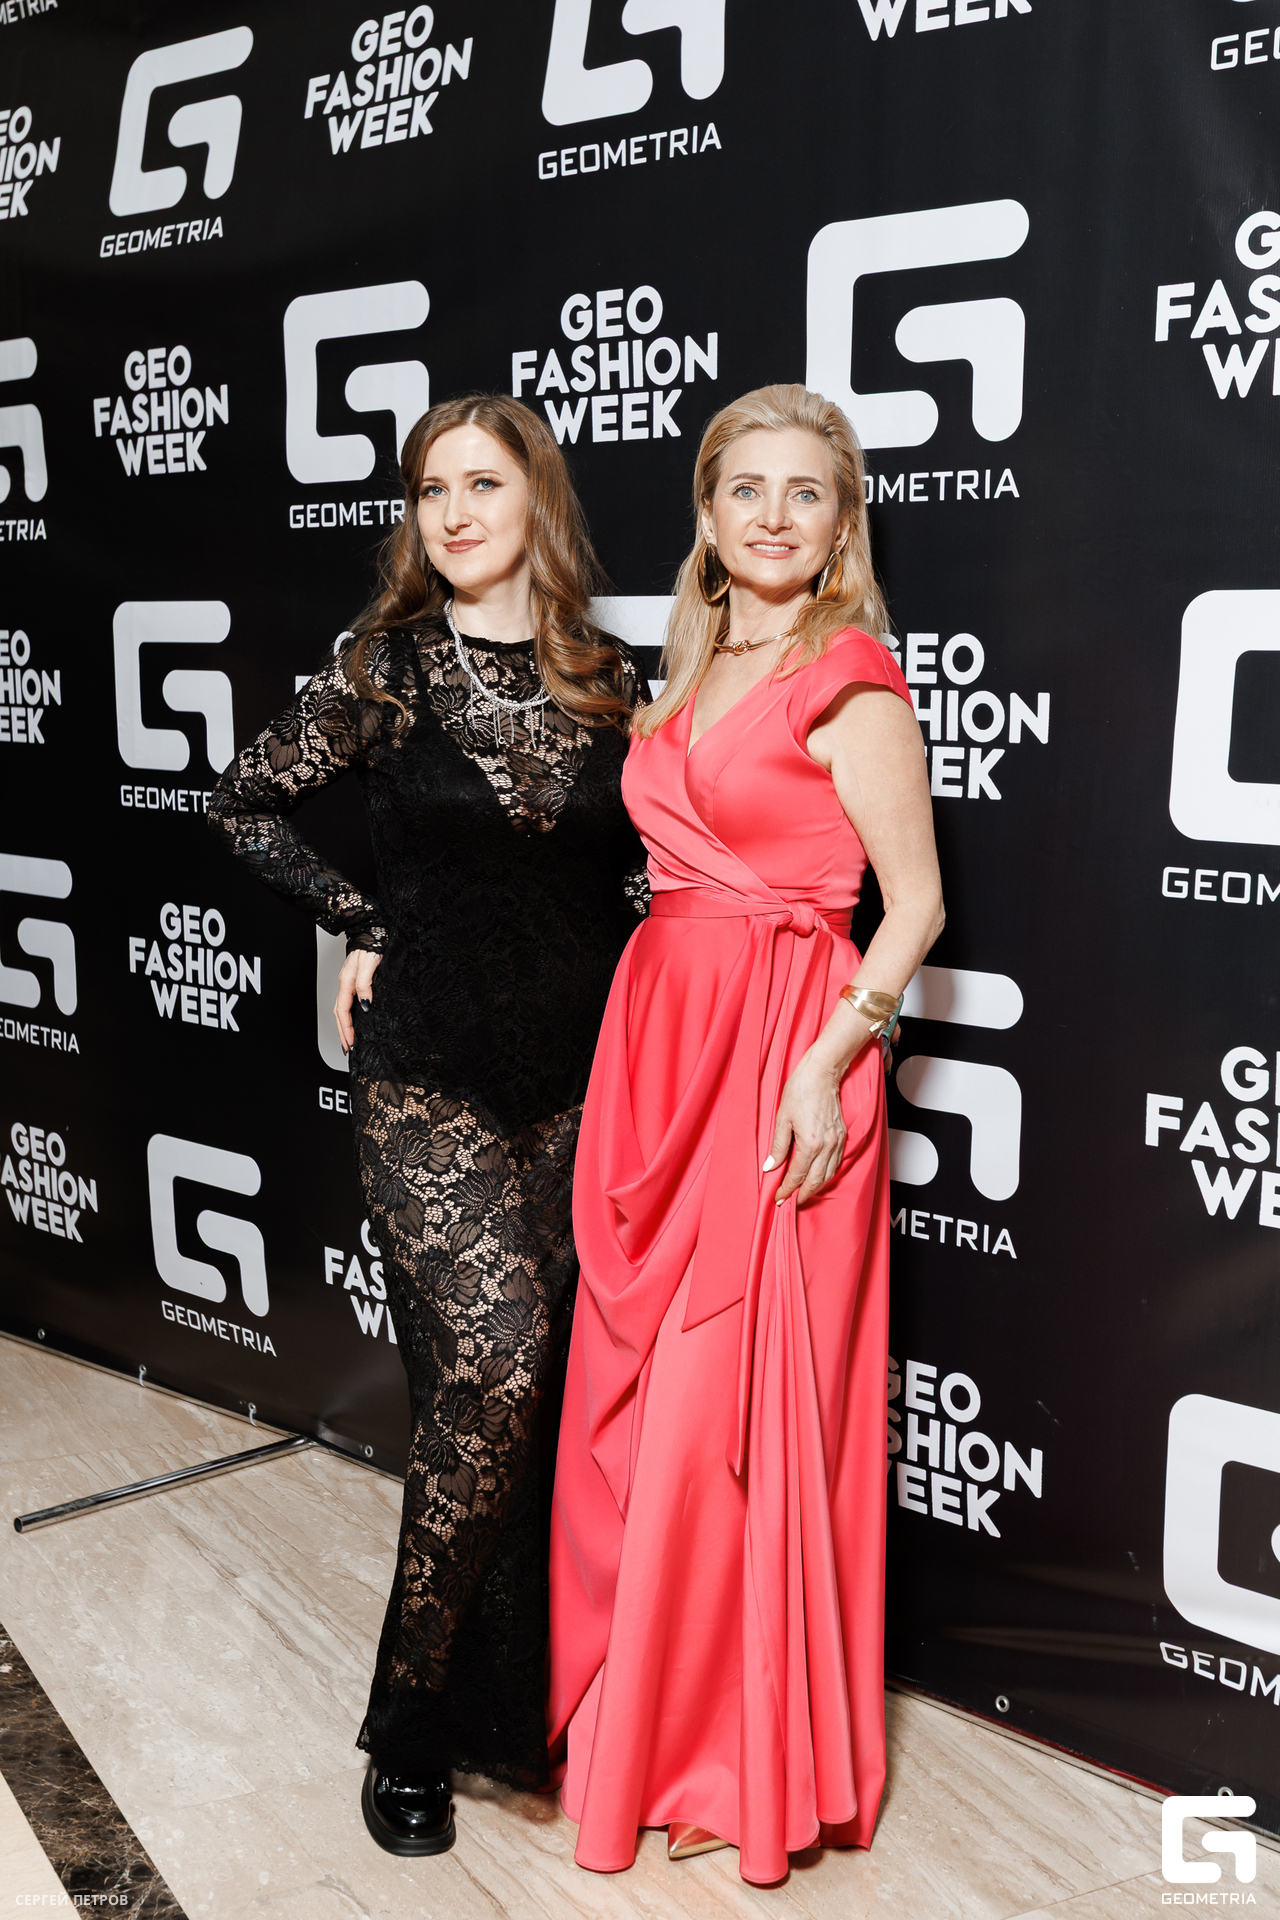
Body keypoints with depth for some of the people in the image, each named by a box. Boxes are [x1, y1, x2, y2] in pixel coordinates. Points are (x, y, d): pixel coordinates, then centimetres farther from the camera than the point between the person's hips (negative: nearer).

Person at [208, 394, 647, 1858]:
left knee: (530, 1385, 9)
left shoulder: (604, 677, 6)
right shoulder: (384, 662, -2)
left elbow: (645, 861, 17)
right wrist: (364, 926, 1)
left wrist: (620, 977, 3)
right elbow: (246, 802, 5)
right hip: (430, 1075, -3)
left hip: (580, 1075, 3)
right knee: (494, 1364, -13)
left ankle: (507, 1704, 28)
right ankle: (415, 1723, 8)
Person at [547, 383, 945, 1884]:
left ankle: (755, 1758, 21)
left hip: (784, 1054, -7)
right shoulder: (691, 676, 15)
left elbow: (915, 900, -10)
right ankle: (647, 1712, 33)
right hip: (658, 1031, 7)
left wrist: (828, 1060, -20)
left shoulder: (849, 678, -8)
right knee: (636, 1387, 12)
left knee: (746, 1396, 1)